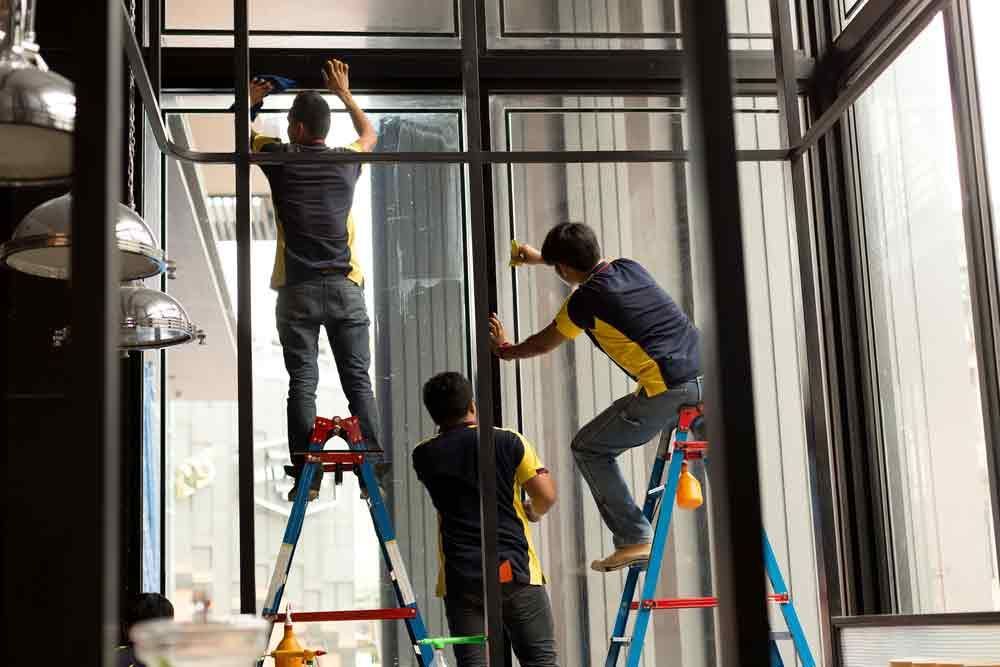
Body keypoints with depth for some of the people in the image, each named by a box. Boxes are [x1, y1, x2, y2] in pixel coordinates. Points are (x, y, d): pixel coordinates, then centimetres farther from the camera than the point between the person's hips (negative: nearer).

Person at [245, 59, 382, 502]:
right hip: (345, 287, 2)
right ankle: (373, 469, -2)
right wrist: (345, 93, 38)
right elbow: (369, 134, 31)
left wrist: (251, 102, 36)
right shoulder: (347, 162, 6)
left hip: (299, 290, -1)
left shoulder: (280, 160, 1)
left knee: (302, 384, -1)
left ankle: (307, 477, -3)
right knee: (358, 381, 2)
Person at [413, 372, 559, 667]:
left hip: (460, 578, 2)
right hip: (515, 571, -2)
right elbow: (546, 496, -2)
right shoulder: (509, 442, -2)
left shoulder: (424, 456, 4)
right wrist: (532, 512, 19)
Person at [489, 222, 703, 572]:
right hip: (706, 377, 7)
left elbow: (542, 345, 17)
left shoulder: (584, 300, -1)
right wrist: (540, 257, 54)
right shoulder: (631, 267, 17)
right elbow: (596, 267, 43)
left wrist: (504, 350, 38)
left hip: (666, 389, -7)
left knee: (588, 449, 8)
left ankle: (634, 540, 3)